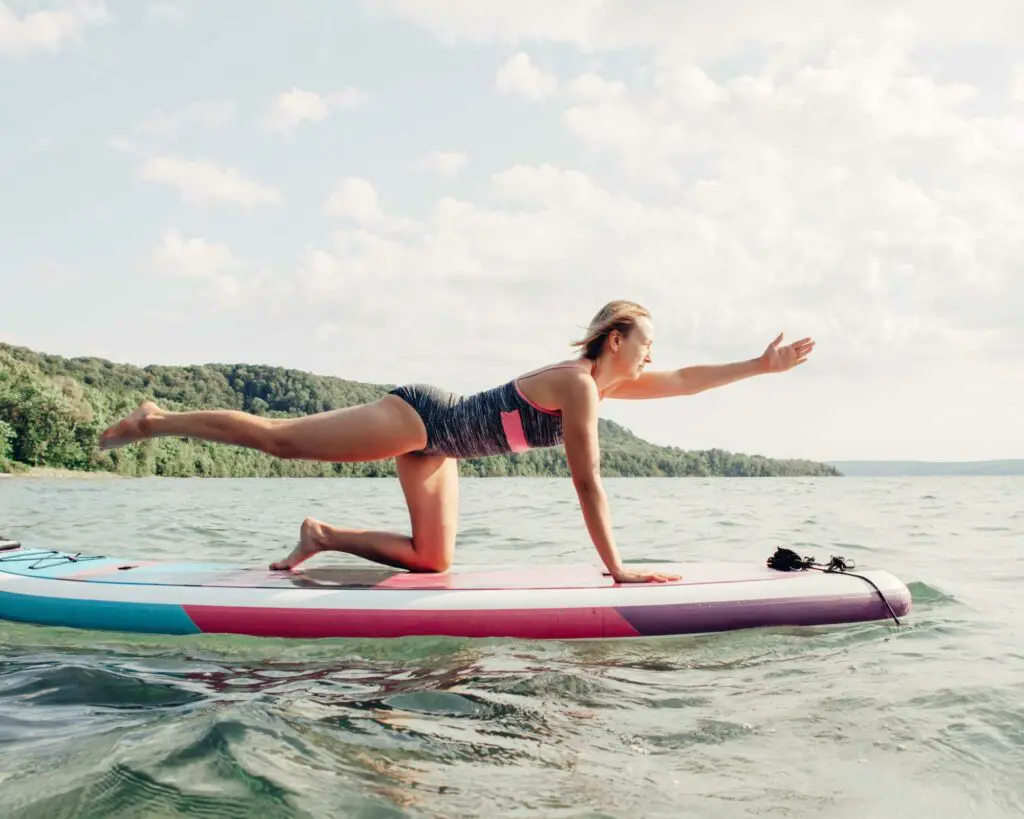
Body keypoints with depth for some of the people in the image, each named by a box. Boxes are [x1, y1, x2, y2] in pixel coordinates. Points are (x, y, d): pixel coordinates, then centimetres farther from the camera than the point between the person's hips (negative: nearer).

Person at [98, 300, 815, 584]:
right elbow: (587, 483, -23)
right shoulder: (579, 384, -21)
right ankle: (158, 420, 13)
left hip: (433, 441, 9)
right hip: (418, 418, -9)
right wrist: (617, 568, -20)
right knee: (280, 439, -2)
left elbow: (684, 381, 14)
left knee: (431, 560, 8)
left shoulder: (606, 381, 7)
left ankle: (322, 537, 15)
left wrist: (762, 366, 9)